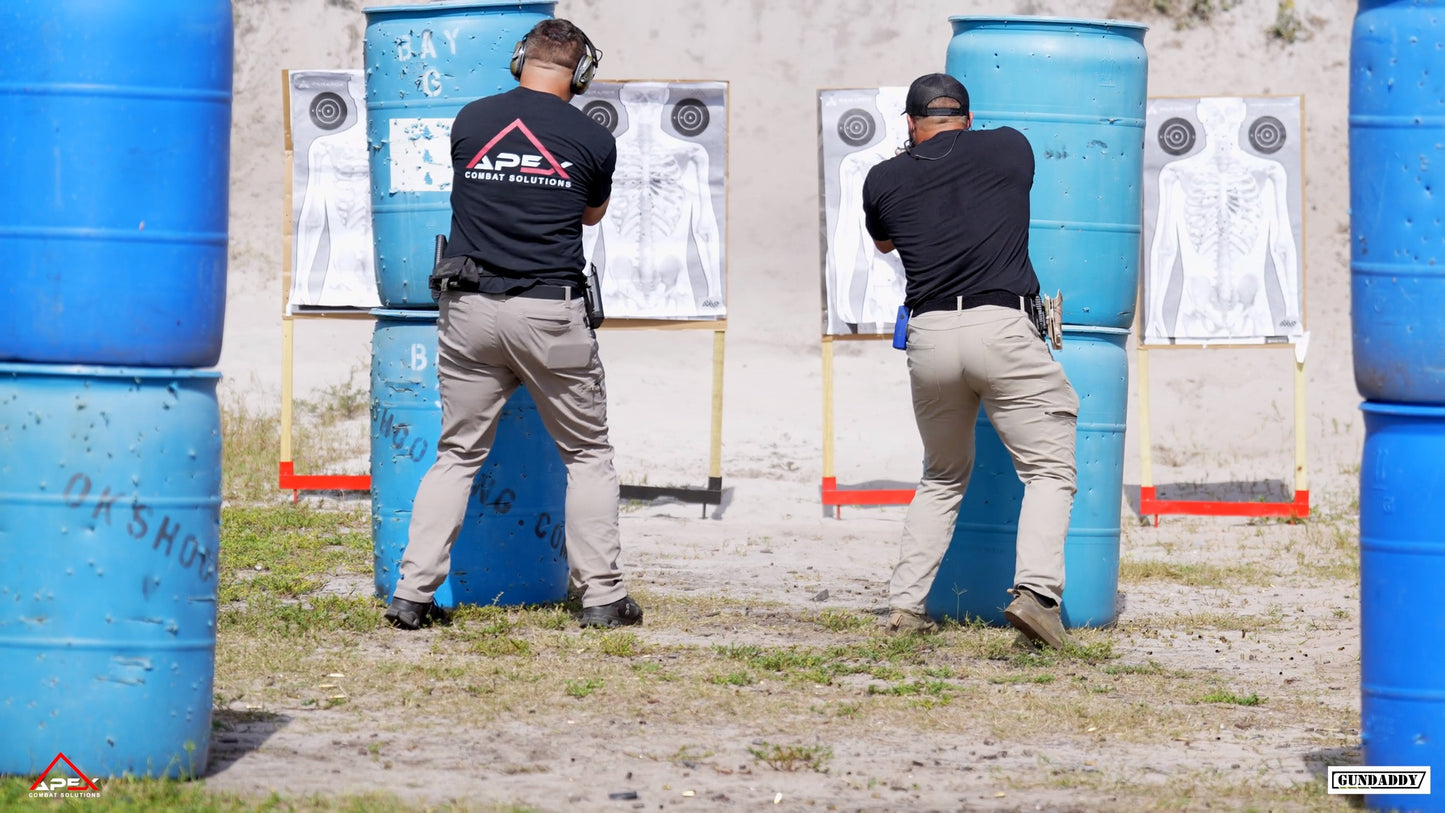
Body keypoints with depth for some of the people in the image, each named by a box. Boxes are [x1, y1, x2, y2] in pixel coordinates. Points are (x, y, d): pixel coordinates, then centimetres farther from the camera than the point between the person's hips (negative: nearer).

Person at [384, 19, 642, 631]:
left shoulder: (470, 120, 4)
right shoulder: (593, 140, -1)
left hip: (469, 310, 2)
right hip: (551, 313, -2)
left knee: (457, 455, 12)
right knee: (587, 455, 12)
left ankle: (412, 593, 5)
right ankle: (601, 596, 10)